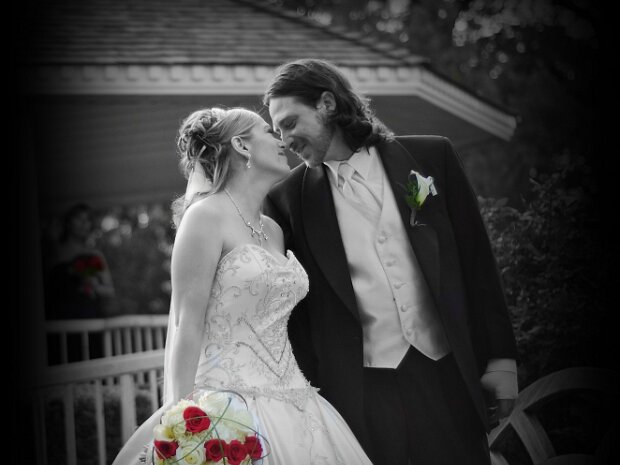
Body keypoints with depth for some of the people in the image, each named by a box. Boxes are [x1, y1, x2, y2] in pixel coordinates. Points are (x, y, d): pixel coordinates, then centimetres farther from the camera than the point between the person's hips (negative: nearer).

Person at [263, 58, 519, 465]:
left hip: (447, 375, 1)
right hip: (359, 394, 0)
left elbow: (478, 260, 6)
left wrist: (501, 358, 2)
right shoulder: (289, 199, 4)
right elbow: (294, 307, 7)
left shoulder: (431, 156, 5)